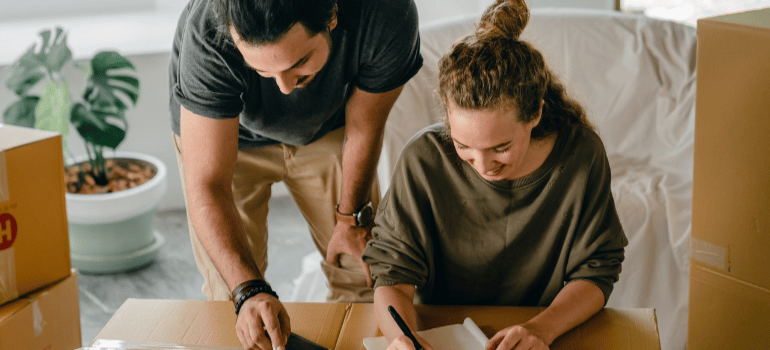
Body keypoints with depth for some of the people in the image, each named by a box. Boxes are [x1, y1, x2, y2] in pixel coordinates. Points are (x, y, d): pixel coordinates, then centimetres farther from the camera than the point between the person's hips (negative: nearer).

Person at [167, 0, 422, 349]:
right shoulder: (207, 39, -43)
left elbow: (364, 125, -18)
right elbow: (206, 187, -40)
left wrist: (352, 217, -4)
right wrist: (250, 292, -52)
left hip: (325, 125, 2)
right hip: (221, 130, -2)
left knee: (362, 271, 4)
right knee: (230, 294, -6)